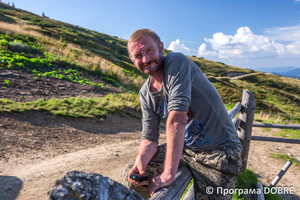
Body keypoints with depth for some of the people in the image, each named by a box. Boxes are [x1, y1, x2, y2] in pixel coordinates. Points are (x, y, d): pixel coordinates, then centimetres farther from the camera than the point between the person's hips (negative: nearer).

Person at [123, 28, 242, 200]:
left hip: (219, 149, -5)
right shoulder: (145, 94, 1)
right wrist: (140, 160, -20)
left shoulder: (177, 62, -21)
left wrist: (168, 174, -32)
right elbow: (150, 137, 2)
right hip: (184, 147, 6)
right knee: (132, 174, 4)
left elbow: (177, 118, -31)